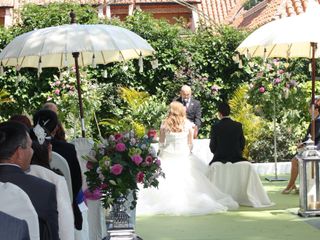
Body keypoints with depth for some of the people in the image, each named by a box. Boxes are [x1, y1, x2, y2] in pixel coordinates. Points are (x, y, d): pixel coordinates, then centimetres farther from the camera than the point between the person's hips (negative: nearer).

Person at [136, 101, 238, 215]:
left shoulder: (165, 124, -5)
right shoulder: (187, 124, -3)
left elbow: (161, 142, 3)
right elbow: (190, 143, 4)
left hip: (168, 156, -1)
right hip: (183, 157, 1)